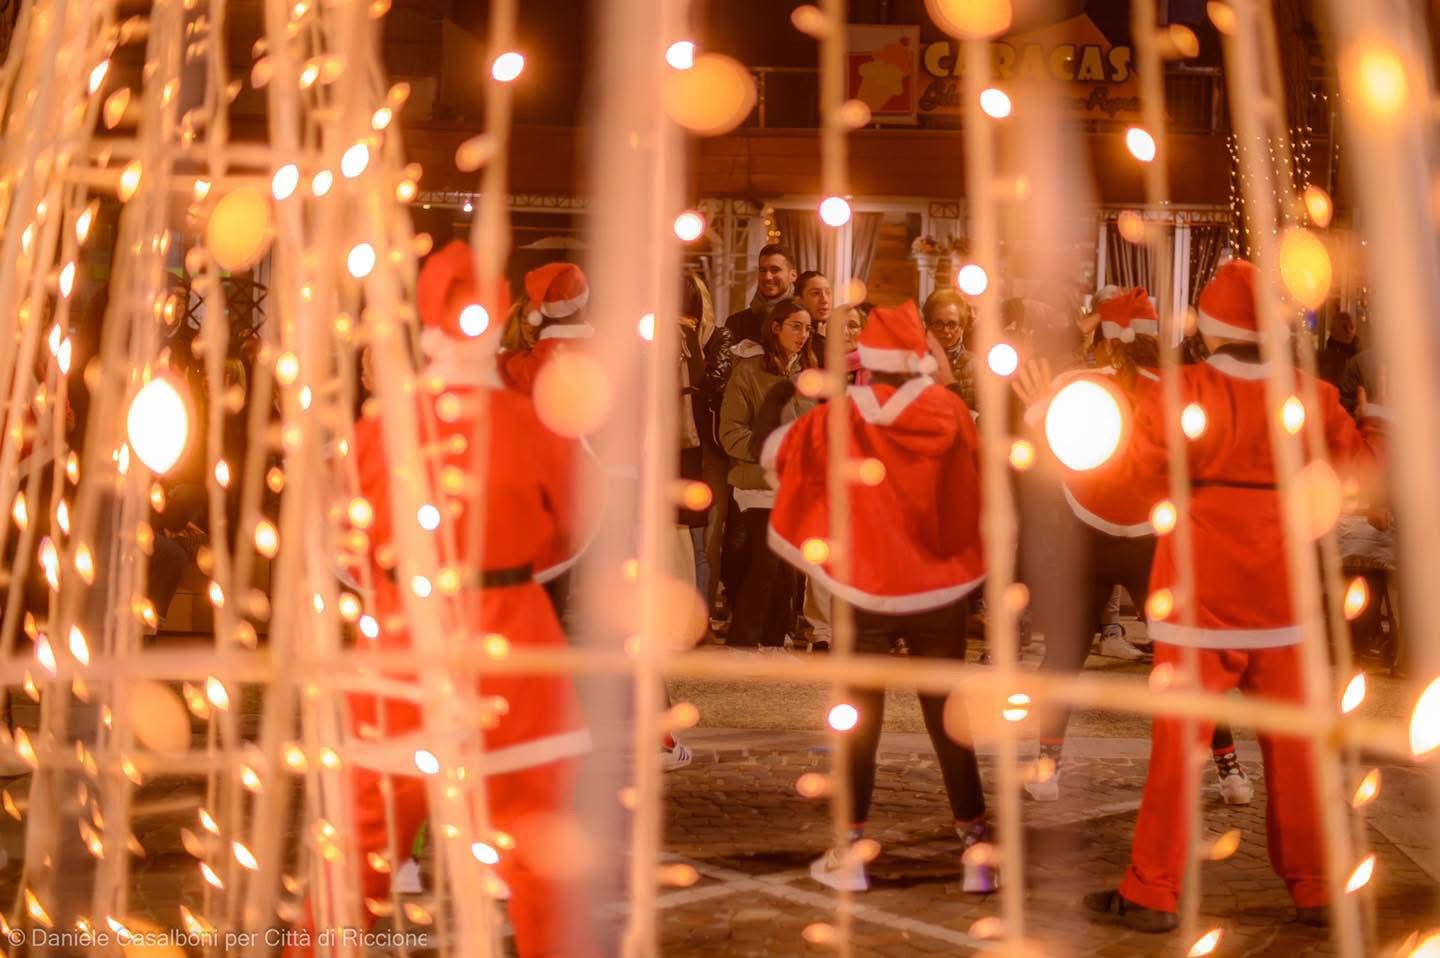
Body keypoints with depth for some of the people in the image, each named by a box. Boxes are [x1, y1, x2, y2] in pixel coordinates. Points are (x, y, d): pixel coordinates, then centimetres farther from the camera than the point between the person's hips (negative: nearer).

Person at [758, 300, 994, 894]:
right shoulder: (950, 412, -7)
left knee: (859, 722, 10)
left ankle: (851, 853, 13)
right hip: (940, 587, 1)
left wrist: (813, 423, 22)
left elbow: (775, 454, 5)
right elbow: (976, 482, 3)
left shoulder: (841, 417, -9)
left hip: (864, 589, -1)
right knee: (949, 721, 11)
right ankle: (977, 852, 14)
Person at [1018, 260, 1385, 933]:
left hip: (1199, 598, -3)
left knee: (1177, 745, 4)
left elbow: (1121, 475, -12)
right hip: (1280, 599, 3)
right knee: (1291, 746, 13)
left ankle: (1153, 894, 11)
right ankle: (1313, 892, 24)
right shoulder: (1311, 395, -2)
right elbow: (1361, 463, 12)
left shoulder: (1184, 391, -13)